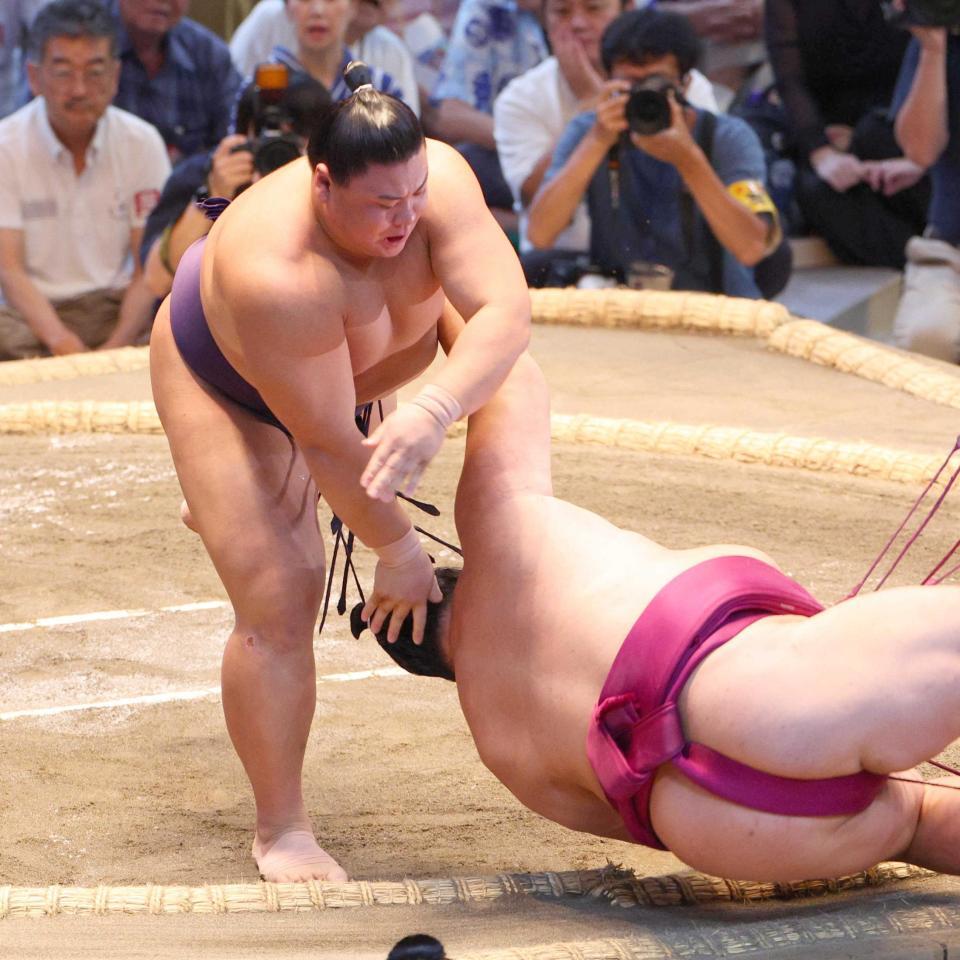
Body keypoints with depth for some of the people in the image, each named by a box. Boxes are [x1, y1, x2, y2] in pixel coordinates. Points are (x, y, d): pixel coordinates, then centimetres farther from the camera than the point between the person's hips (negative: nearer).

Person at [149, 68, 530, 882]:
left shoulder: (433, 178, -35)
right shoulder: (276, 271, -45)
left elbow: (506, 311, -45)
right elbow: (328, 443, -35)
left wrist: (435, 411, -62)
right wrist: (397, 549, -24)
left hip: (358, 354, 6)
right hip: (223, 378, -6)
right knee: (280, 603, -13)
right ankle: (281, 830, 4)